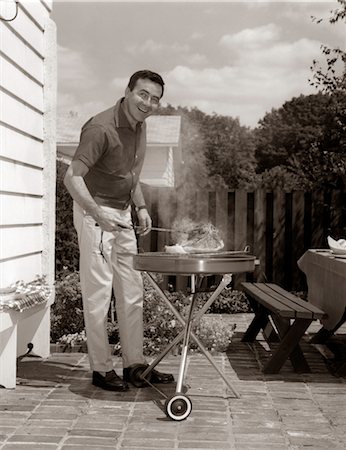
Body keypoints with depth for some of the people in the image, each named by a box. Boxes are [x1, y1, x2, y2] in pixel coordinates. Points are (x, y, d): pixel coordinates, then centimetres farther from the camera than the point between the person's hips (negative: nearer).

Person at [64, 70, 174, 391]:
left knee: (131, 292, 10)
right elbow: (72, 177, -26)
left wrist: (140, 207, 9)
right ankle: (101, 368, 7)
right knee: (98, 292, -4)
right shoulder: (101, 128, -20)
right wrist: (98, 214, -36)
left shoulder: (139, 125, 8)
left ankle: (134, 363, 20)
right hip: (95, 214, -9)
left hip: (122, 215, 9)